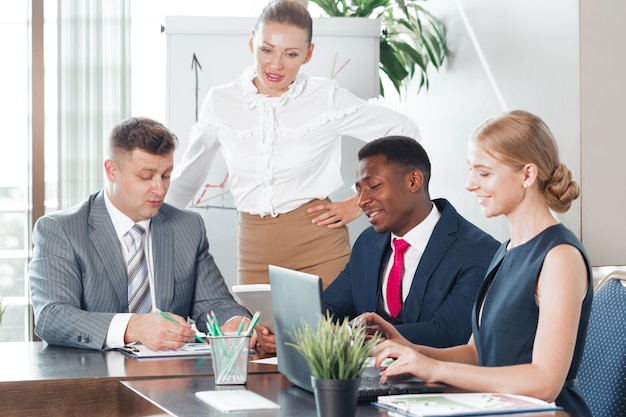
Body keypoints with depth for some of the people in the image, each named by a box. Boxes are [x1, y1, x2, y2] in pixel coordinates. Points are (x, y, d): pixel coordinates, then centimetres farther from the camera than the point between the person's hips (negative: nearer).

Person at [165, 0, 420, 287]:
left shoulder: (327, 98, -5)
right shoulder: (220, 102, 1)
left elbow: (404, 133, 3)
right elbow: (188, 175, 13)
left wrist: (358, 203, 1)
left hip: (319, 244, -2)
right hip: (254, 250, 2)